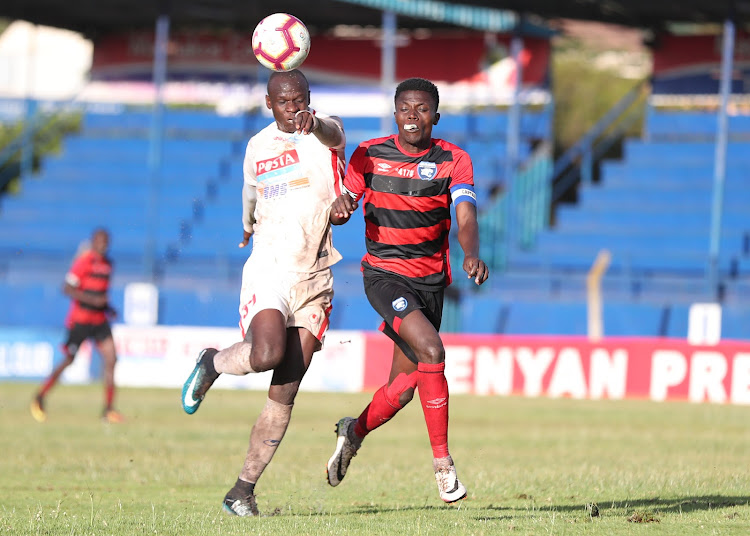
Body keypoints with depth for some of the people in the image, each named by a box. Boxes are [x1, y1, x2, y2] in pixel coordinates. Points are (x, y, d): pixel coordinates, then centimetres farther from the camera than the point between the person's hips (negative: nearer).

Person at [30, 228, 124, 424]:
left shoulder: (107, 264, 12)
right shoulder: (83, 261, -12)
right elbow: (67, 288, -16)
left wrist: (107, 307, 9)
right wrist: (93, 300, -22)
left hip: (99, 319, 6)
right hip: (80, 319, -6)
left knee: (111, 359, -8)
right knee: (68, 360, -1)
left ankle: (108, 410, -6)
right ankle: (39, 398, 17)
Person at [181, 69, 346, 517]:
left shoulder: (326, 134, -2)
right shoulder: (258, 146, 8)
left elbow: (333, 133, -28)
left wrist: (313, 122, -51)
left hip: (315, 279, 0)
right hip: (268, 272, 0)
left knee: (285, 393, -3)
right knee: (266, 354, -29)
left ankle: (244, 488, 6)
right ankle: (213, 364, 3)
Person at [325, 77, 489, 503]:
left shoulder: (454, 161, -4)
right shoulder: (369, 155, -2)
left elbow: (466, 217, -18)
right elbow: (345, 206, 10)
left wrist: (472, 255, -39)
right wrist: (340, 209, -16)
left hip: (430, 279, 3)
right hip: (384, 273, -3)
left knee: (404, 389, 8)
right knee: (430, 350, -26)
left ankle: (354, 433, 39)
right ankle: (443, 463, -18)